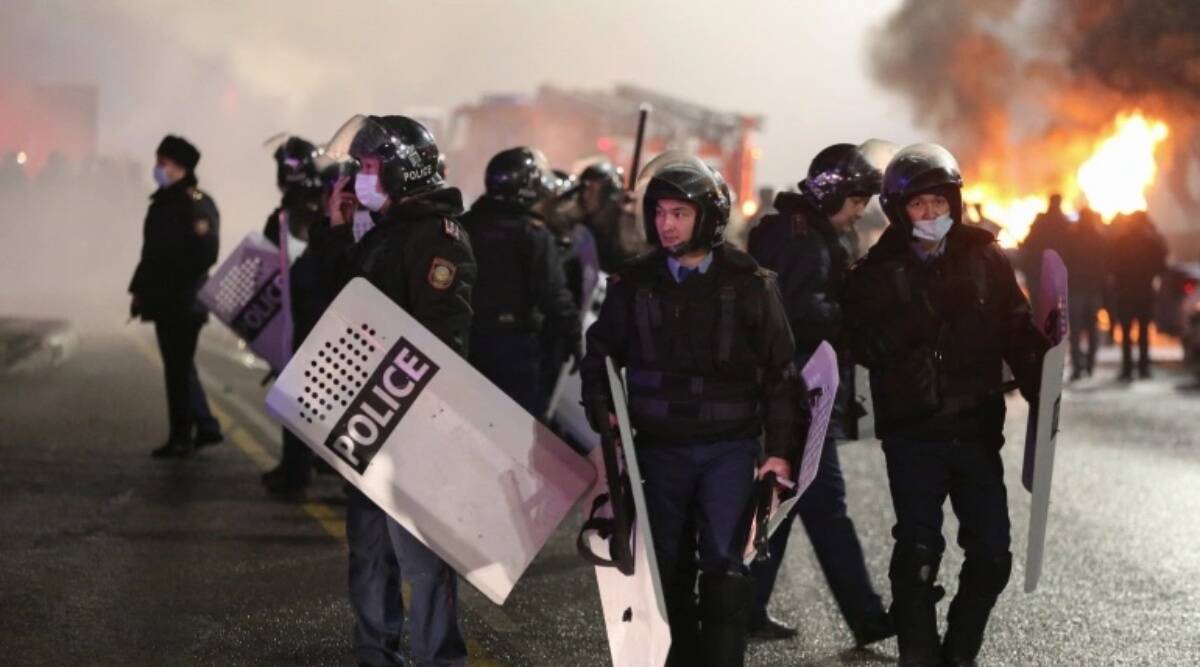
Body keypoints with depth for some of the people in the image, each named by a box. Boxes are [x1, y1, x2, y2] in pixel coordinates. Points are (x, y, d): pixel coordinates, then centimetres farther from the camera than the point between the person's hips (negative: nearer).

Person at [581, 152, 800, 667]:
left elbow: (780, 372, 1)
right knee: (669, 567, 10)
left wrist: (779, 450, -3)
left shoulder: (750, 283, -2)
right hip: (659, 446, 3)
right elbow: (599, 355, 14)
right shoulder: (635, 283, 3)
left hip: (731, 446, -2)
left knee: (724, 566, -8)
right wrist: (603, 416, -1)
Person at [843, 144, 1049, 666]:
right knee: (918, 552, -4)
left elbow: (1019, 333, 5)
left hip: (977, 430, 2)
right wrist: (924, 312, -21)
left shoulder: (985, 259, 4)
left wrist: (1043, 396, -4)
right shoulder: (877, 272, 0)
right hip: (913, 433, -2)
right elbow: (867, 347, -10)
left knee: (991, 554, 3)